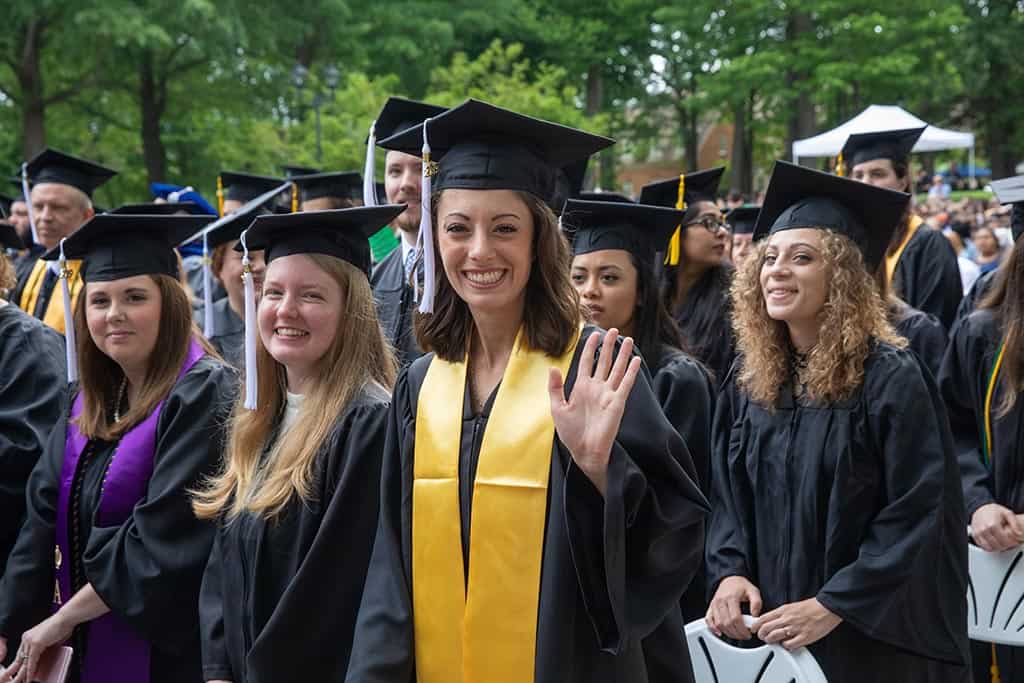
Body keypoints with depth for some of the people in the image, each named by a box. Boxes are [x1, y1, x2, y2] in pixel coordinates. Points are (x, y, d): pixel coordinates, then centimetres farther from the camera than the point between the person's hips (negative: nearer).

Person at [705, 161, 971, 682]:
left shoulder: (890, 379, -14)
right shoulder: (748, 378, 4)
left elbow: (918, 514, -17)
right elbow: (728, 495, 9)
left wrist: (832, 606, -20)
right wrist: (730, 572, -9)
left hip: (870, 635, -5)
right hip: (766, 626, 5)